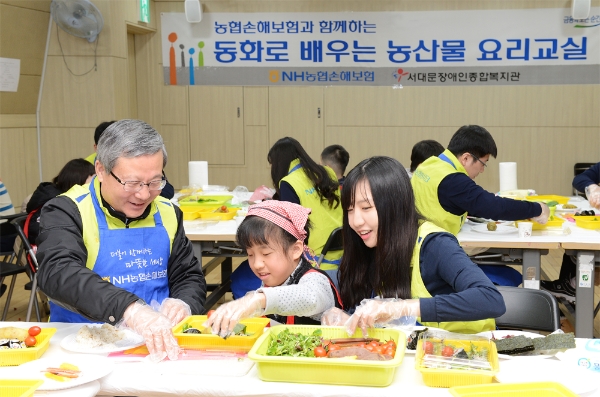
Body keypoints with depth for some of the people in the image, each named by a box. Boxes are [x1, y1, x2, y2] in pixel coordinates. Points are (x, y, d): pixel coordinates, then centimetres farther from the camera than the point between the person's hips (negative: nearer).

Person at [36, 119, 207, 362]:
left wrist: (183, 304, -10)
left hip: (160, 342, 4)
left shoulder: (167, 214, 8)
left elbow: (189, 277, 15)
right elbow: (59, 273, -25)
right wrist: (129, 308, -40)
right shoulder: (67, 212, -7)